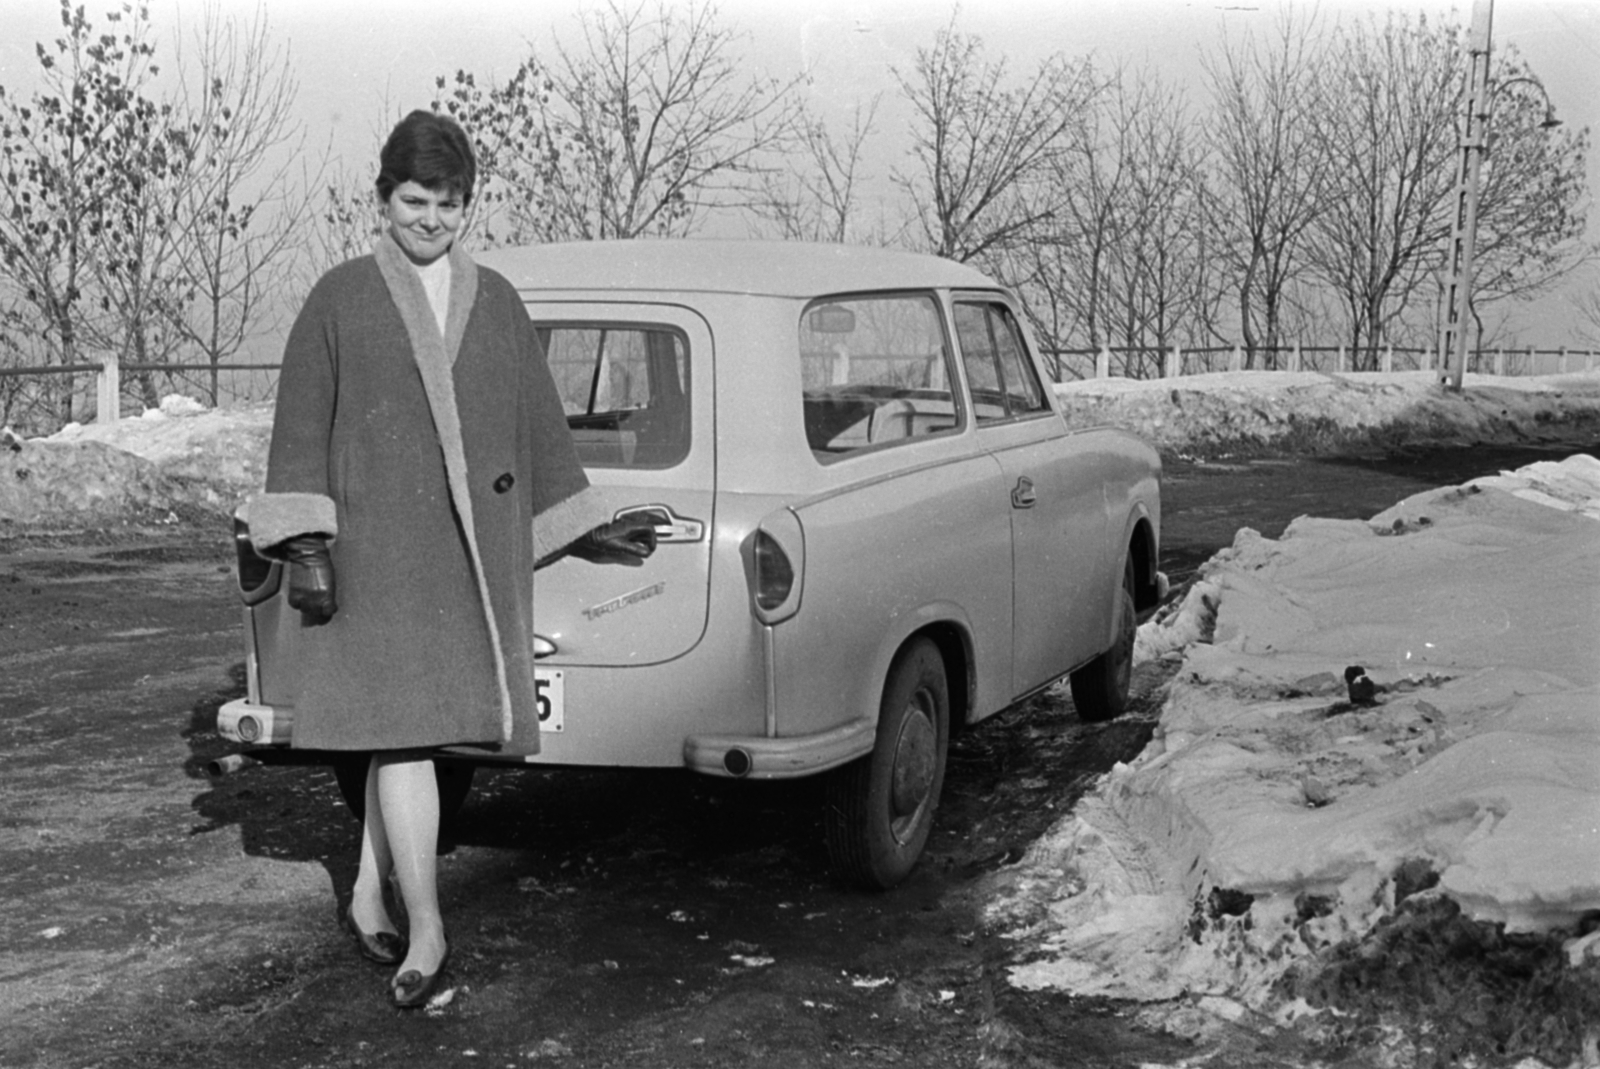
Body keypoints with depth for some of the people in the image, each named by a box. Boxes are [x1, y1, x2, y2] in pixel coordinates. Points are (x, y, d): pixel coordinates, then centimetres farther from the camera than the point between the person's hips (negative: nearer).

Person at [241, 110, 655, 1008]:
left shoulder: (495, 302, 11)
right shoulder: (341, 300, 3)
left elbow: (540, 422, 15)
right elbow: (301, 429, 1)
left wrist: (585, 529, 13)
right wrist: (305, 542, -9)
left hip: (472, 551, 3)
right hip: (375, 547, -3)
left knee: (413, 726, 9)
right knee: (401, 725, -9)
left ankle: (370, 897, 26)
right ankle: (427, 931, -5)